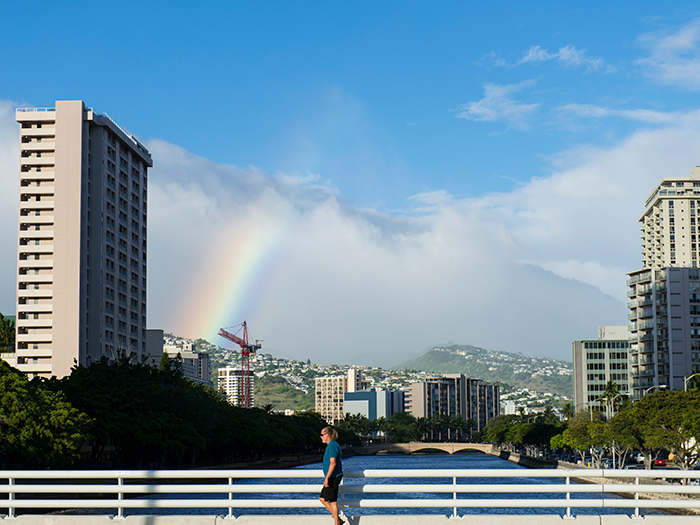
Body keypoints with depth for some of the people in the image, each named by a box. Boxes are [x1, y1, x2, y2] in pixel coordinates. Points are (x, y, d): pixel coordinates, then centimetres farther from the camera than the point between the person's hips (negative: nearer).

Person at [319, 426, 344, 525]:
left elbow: (333, 463, -23)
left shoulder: (332, 446, -16)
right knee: (322, 498, 13)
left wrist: (327, 478, -24)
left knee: (332, 501, -6)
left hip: (333, 476, -11)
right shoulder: (332, 445, 16)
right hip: (333, 477, 11)